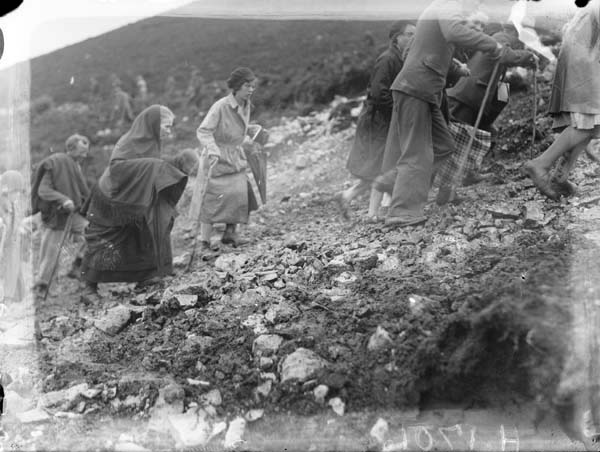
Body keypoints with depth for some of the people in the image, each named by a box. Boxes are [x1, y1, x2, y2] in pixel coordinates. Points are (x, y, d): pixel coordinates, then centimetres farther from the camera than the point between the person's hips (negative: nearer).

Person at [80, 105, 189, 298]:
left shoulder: (150, 143, 6)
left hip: (134, 203, 8)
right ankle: (90, 287, 10)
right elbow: (116, 165, -35)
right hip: (112, 202, -8)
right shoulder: (130, 142, -20)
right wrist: (152, 166, -36)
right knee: (104, 246, -1)